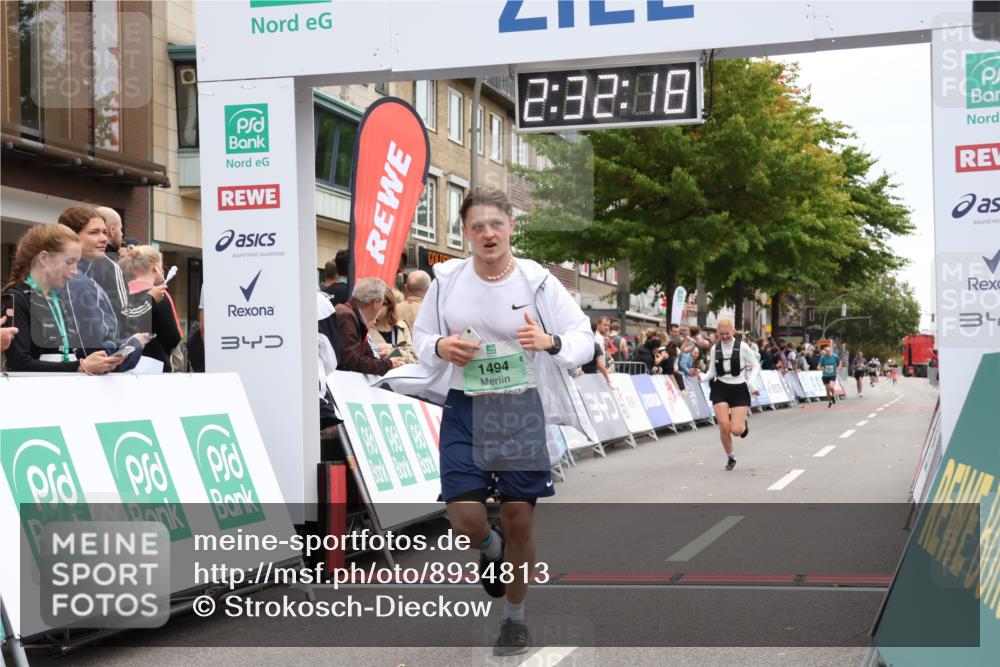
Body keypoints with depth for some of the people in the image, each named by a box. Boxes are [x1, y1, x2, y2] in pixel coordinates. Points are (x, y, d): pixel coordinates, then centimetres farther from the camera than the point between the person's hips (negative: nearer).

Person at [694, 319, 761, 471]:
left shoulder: (742, 347, -7)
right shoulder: (715, 349, 2)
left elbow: (756, 366, 0)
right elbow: (712, 372, 8)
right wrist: (701, 377, -12)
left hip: (739, 389, -2)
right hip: (721, 389, 2)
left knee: (736, 430, -10)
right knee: (724, 427, -7)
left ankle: (744, 424, 29)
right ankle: (730, 457, 17)